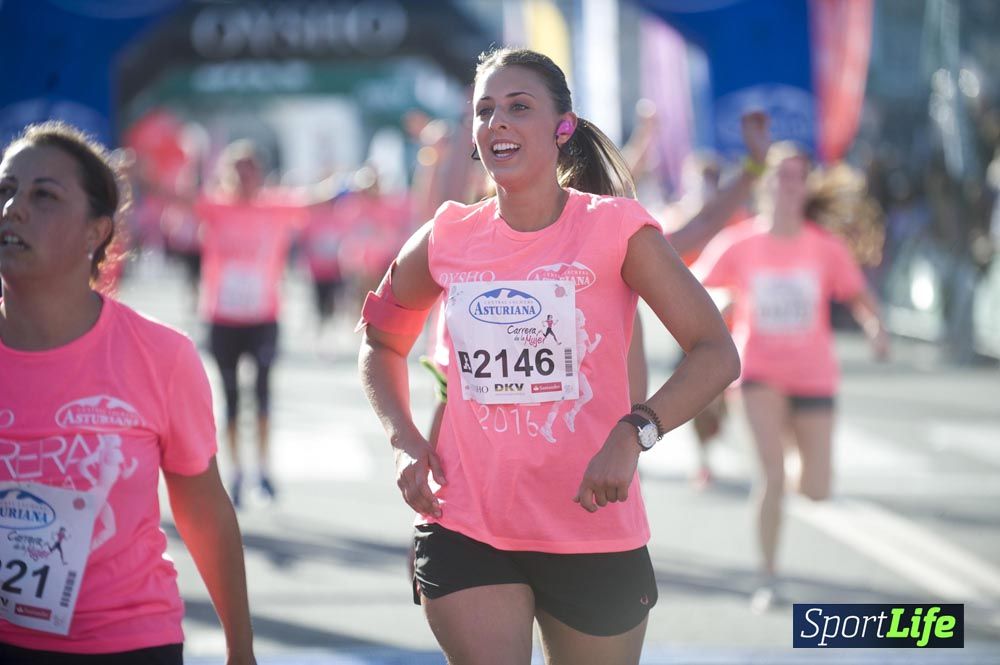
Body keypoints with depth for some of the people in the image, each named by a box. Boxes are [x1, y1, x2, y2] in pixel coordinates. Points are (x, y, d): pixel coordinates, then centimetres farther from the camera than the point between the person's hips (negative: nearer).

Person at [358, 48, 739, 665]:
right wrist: (405, 441, 4)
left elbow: (717, 353, -11)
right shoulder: (447, 239, 2)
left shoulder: (615, 227, -8)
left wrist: (633, 434, -25)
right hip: (465, 534, 1)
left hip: (594, 537, -1)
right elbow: (382, 341, 20)